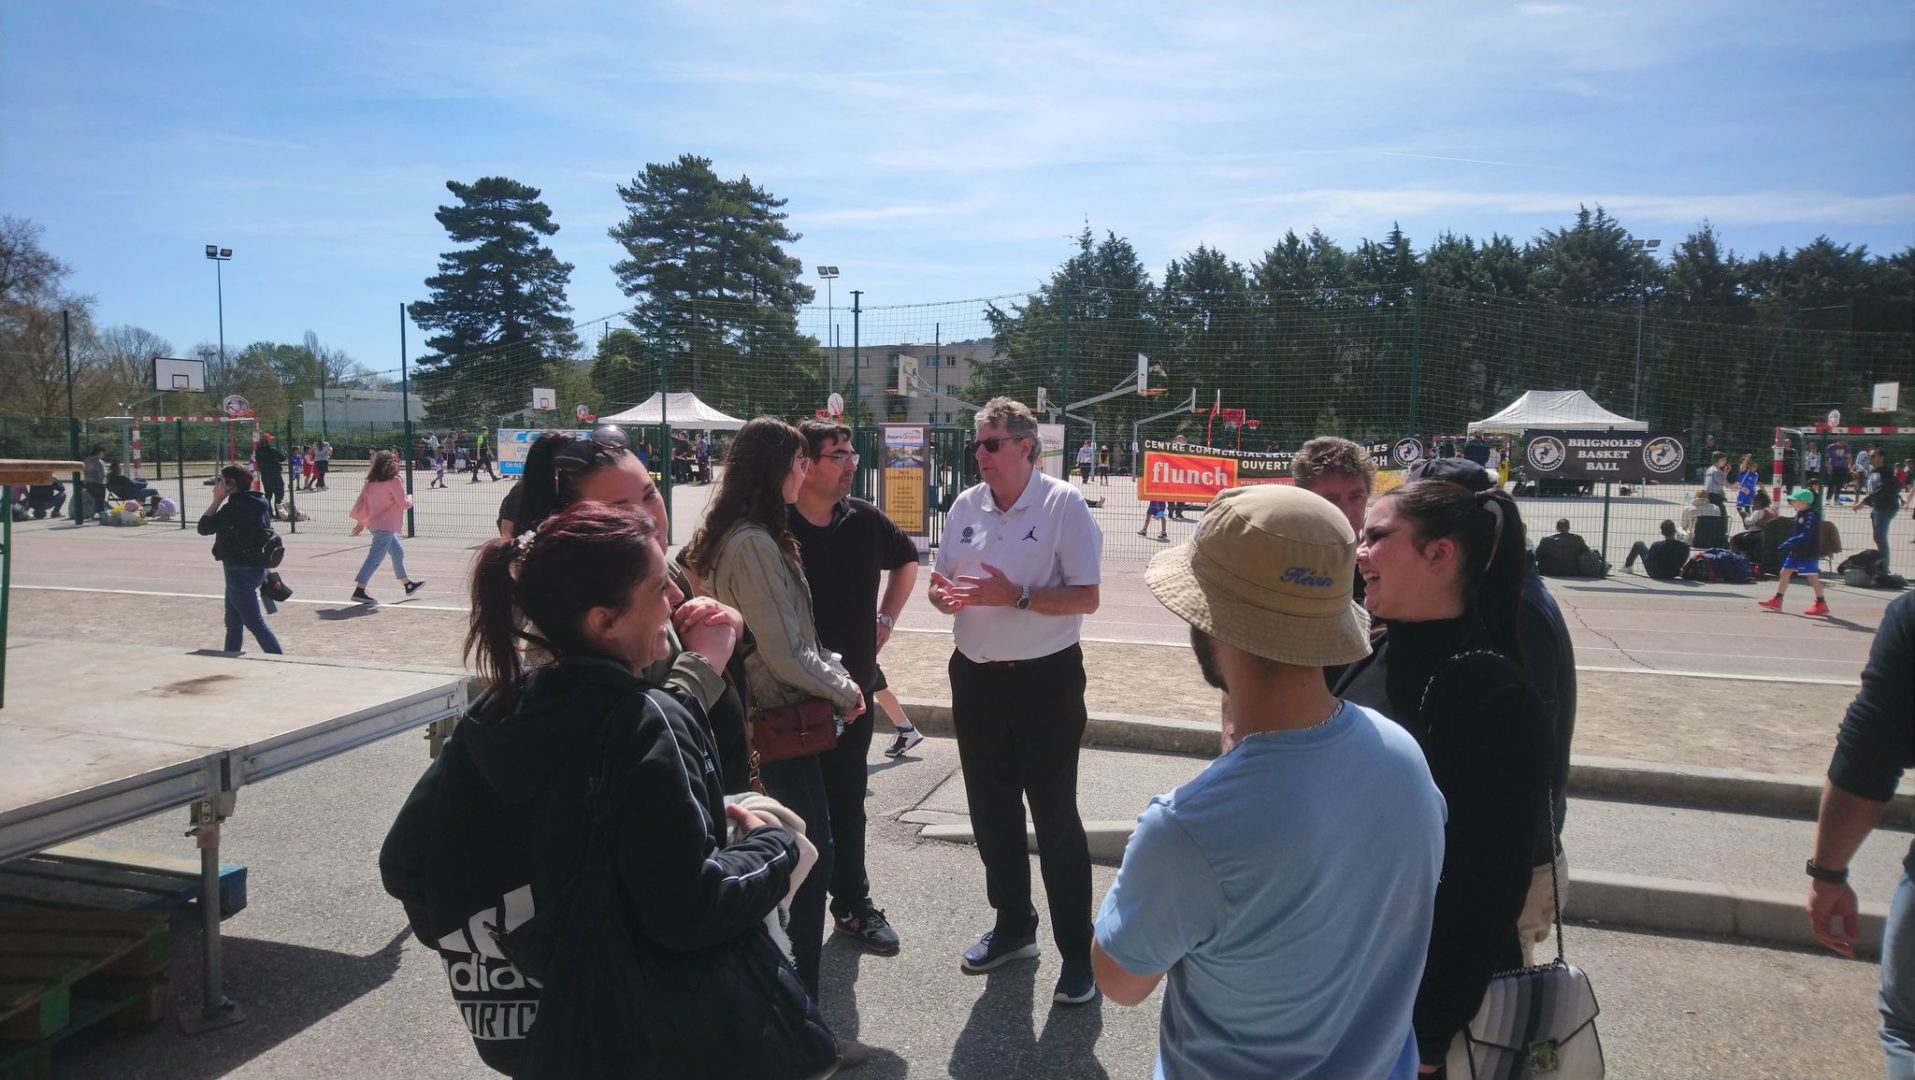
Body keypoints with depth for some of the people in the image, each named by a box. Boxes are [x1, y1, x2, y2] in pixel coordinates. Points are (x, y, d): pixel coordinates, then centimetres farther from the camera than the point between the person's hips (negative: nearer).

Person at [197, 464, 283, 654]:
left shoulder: (236, 507, -20)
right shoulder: (258, 503, 8)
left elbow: (204, 528, -17)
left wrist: (217, 499, -13)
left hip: (240, 571, -10)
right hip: (256, 566, 10)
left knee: (255, 623, -5)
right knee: (233, 623, 20)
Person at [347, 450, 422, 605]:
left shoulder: (371, 482, 8)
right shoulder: (394, 481, -15)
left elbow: (362, 502, 12)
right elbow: (404, 504, -13)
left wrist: (361, 521, 20)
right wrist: (409, 498, 8)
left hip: (374, 523, 9)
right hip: (385, 526, -9)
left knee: (398, 551, 20)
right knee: (375, 557, -8)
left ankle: (407, 584, 31)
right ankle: (359, 591, -10)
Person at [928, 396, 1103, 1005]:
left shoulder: (1064, 504, -11)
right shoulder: (966, 506, 6)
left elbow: (1086, 597, -14)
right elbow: (942, 584, 13)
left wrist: (1015, 596, -25)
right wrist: (945, 596, -10)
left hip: (1046, 679, -6)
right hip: (976, 677, 6)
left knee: (1055, 817, 1)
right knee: (991, 811, 16)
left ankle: (1078, 953, 14)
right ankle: (1013, 926, 35)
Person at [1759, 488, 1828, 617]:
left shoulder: (1811, 515, -18)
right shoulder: (1800, 514, 11)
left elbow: (1805, 535, -27)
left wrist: (1788, 543, -29)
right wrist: (1789, 545, 19)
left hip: (1809, 552, -10)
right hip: (1796, 551, 10)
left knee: (1812, 576, -3)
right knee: (1785, 573, 8)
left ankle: (1821, 604, 6)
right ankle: (1777, 601, 12)